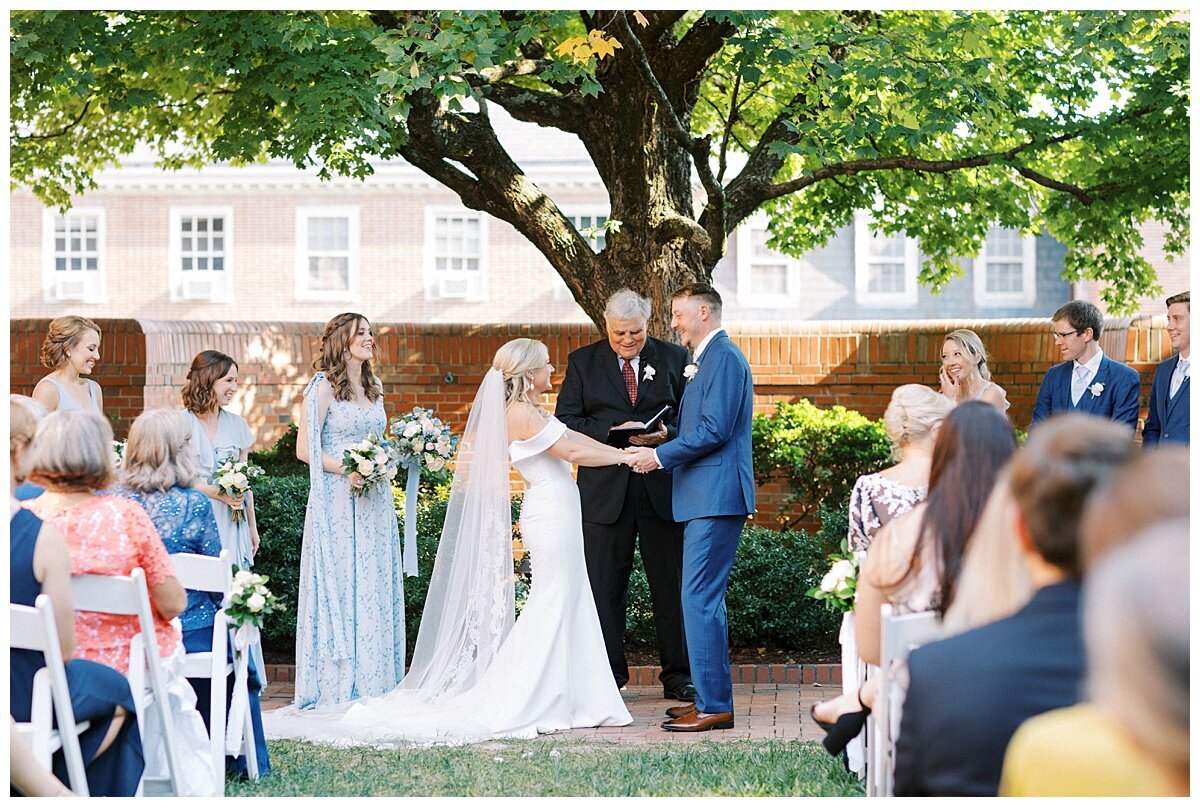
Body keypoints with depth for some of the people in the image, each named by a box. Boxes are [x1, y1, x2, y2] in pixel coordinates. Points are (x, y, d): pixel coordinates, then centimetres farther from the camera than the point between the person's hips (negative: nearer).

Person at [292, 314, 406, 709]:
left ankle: (374, 682, 10)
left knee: (374, 587, 6)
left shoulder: (373, 388, 16)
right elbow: (305, 448, -9)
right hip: (337, 502, -7)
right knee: (338, 585, -5)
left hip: (374, 502, 7)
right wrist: (346, 469, -20)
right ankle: (337, 685, -1)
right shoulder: (323, 387, -5)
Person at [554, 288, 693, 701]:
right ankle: (608, 675, 12)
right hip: (605, 491, 0)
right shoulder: (582, 362, 6)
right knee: (604, 587, 3)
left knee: (670, 586, 5)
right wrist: (613, 431, -15)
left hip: (662, 487, 0)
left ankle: (677, 675, 14)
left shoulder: (673, 358, 7)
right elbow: (566, 421, 0)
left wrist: (667, 434, -14)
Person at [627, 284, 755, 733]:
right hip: (705, 497, 11)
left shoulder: (723, 356, -12)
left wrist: (660, 456, -14)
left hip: (715, 495, -11)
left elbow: (714, 430, -19)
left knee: (701, 599, -10)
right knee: (703, 599, 14)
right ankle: (710, 698, 20)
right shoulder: (705, 359, 20)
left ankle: (714, 706, -8)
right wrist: (662, 447, 12)